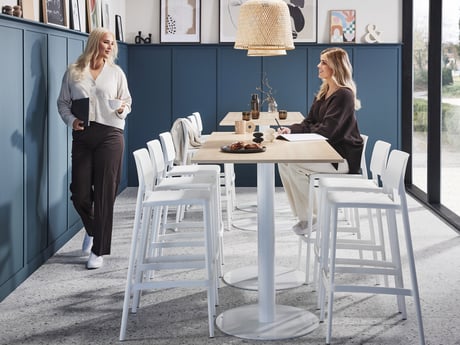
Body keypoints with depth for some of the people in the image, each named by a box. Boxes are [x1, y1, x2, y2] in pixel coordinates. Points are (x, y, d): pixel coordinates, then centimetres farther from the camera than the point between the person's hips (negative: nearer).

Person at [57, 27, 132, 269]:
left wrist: (122, 109, -11)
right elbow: (62, 102, 9)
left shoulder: (116, 72, 7)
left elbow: (127, 103, 11)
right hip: (82, 136, 1)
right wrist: (71, 120, -9)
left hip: (110, 135, -1)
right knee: (79, 193, 0)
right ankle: (92, 229, 34)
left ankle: (99, 251, 5)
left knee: (104, 194, -3)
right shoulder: (73, 72, 6)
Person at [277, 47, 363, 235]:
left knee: (295, 165, -24)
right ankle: (302, 213, 0)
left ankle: (310, 218, -10)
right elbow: (309, 123, 12)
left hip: (343, 157, -9)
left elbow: (326, 131, -21)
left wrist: (296, 133, -8)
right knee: (283, 160, -5)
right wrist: (291, 129, -9)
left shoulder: (343, 95, -16)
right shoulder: (323, 93, 14)